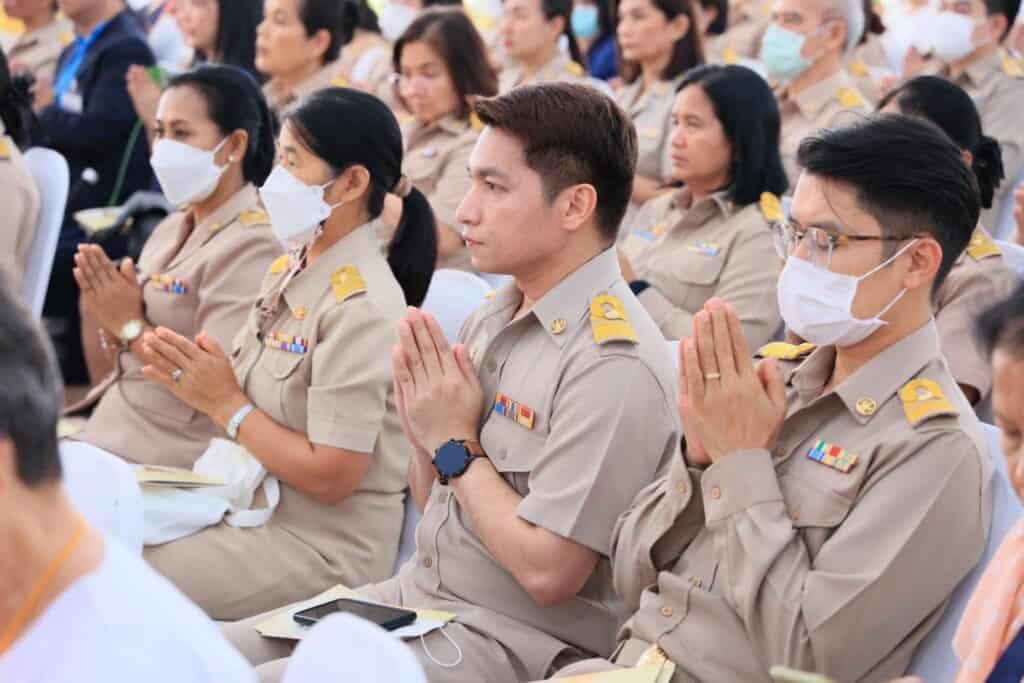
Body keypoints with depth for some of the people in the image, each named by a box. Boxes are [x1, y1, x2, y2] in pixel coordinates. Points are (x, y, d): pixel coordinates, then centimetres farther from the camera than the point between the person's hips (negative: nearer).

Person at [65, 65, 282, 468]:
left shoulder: (251, 244, -13)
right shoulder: (172, 228, 13)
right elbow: (108, 377, 14)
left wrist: (130, 326, -16)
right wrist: (98, 304, -3)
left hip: (163, 460, -8)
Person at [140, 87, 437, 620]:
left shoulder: (360, 305, -19)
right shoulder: (287, 273, 7)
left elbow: (330, 476, -21)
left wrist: (226, 404, -13)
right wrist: (197, 384, -7)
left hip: (324, 548, -8)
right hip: (254, 509, 8)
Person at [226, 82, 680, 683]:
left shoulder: (613, 364, -20)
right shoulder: (495, 317, 6)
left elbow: (546, 571, -22)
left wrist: (454, 442, -13)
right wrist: (423, 429, -6)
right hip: (416, 598, 8)